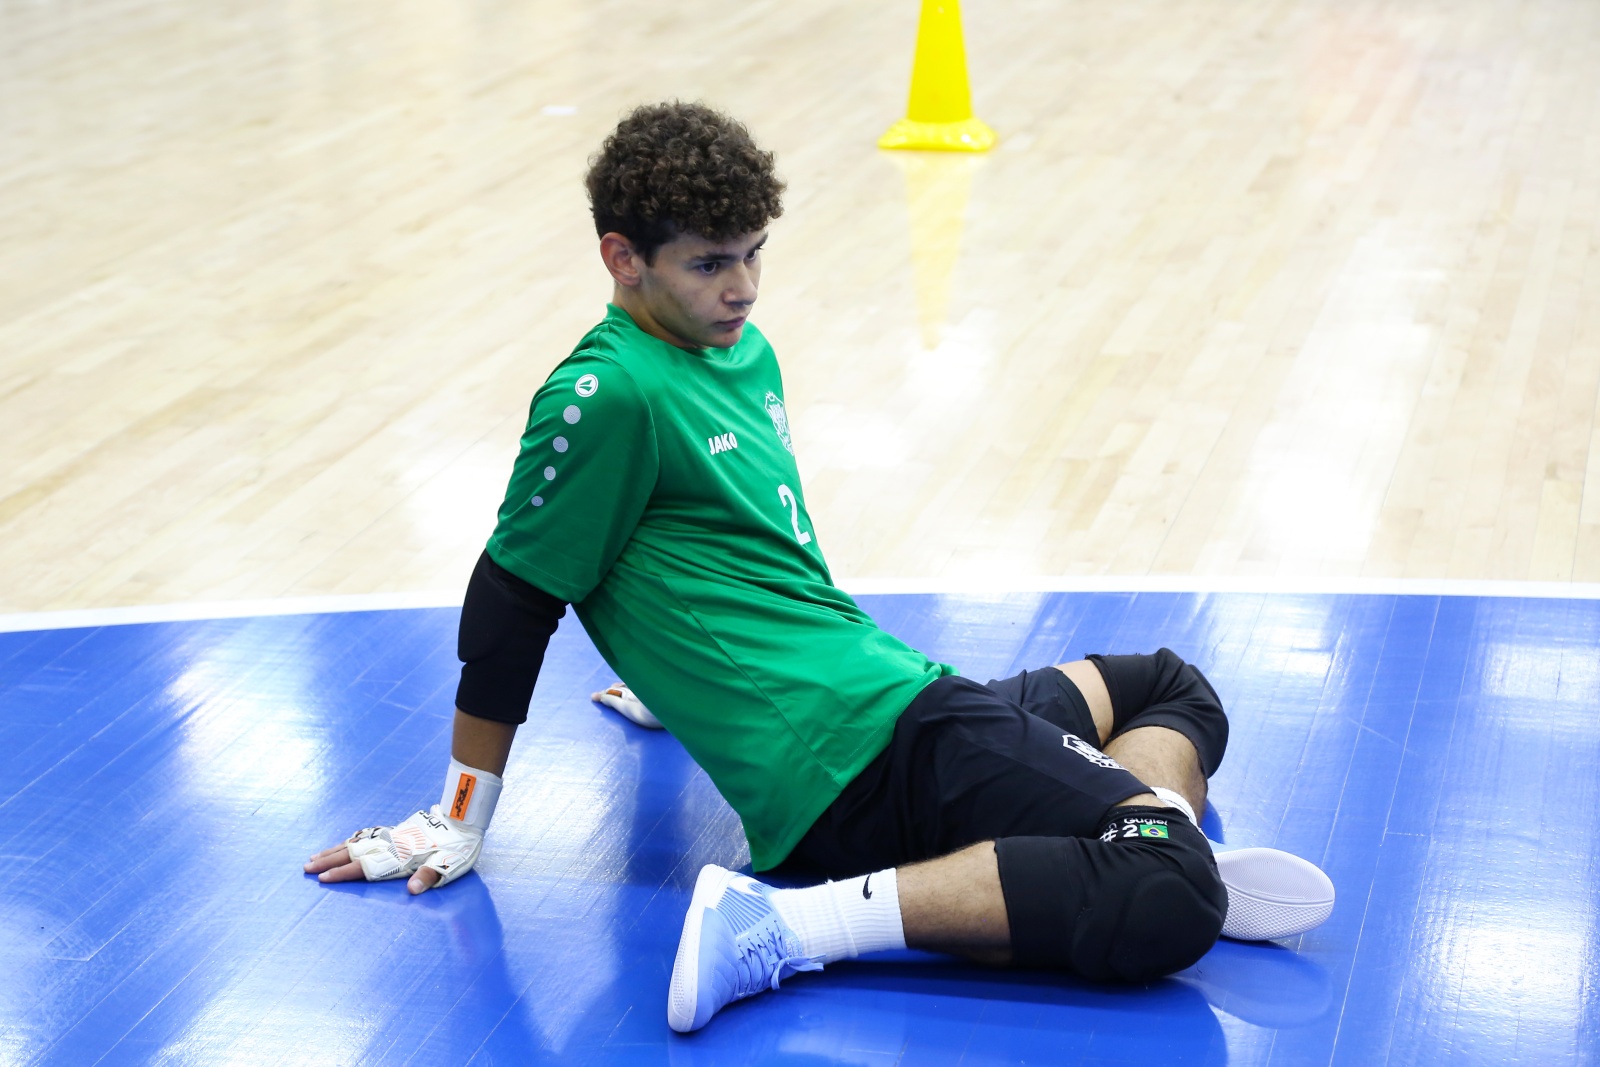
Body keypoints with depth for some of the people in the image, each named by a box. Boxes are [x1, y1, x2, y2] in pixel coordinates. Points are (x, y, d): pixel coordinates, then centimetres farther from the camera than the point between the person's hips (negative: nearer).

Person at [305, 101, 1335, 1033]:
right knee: (1174, 902, -24)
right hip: (876, 744, -11)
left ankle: (1148, 856, -5)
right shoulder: (612, 393, -16)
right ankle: (783, 929, -27)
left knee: (1170, 685, 28)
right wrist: (461, 821, -4)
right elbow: (513, 602, -10)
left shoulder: (742, 351, 13)